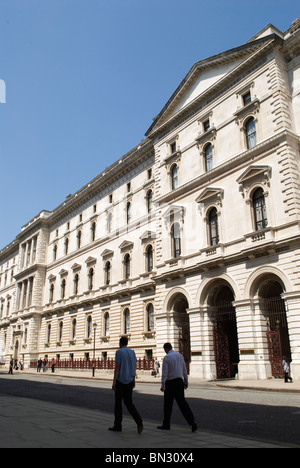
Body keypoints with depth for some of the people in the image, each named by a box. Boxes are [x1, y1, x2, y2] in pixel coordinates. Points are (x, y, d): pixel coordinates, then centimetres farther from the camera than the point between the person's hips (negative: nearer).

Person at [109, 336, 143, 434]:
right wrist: (134, 380, 19)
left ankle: (117, 426, 14)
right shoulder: (132, 352, 10)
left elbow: (117, 367, -13)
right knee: (128, 402, 11)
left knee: (118, 402, 8)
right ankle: (138, 421, -9)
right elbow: (135, 367, 12)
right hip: (130, 380, 6)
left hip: (121, 380, -6)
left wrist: (114, 382, -12)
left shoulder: (119, 352, -8)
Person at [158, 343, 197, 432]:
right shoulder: (180, 355, 7)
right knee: (182, 402, 7)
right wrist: (186, 382, 20)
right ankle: (192, 422, -5)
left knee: (168, 404, 8)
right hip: (180, 381, 5)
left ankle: (166, 425, 18)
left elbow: (165, 373, -14)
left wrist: (163, 386, -10)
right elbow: (184, 370, 11)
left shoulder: (166, 358, -11)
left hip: (170, 382, -5)